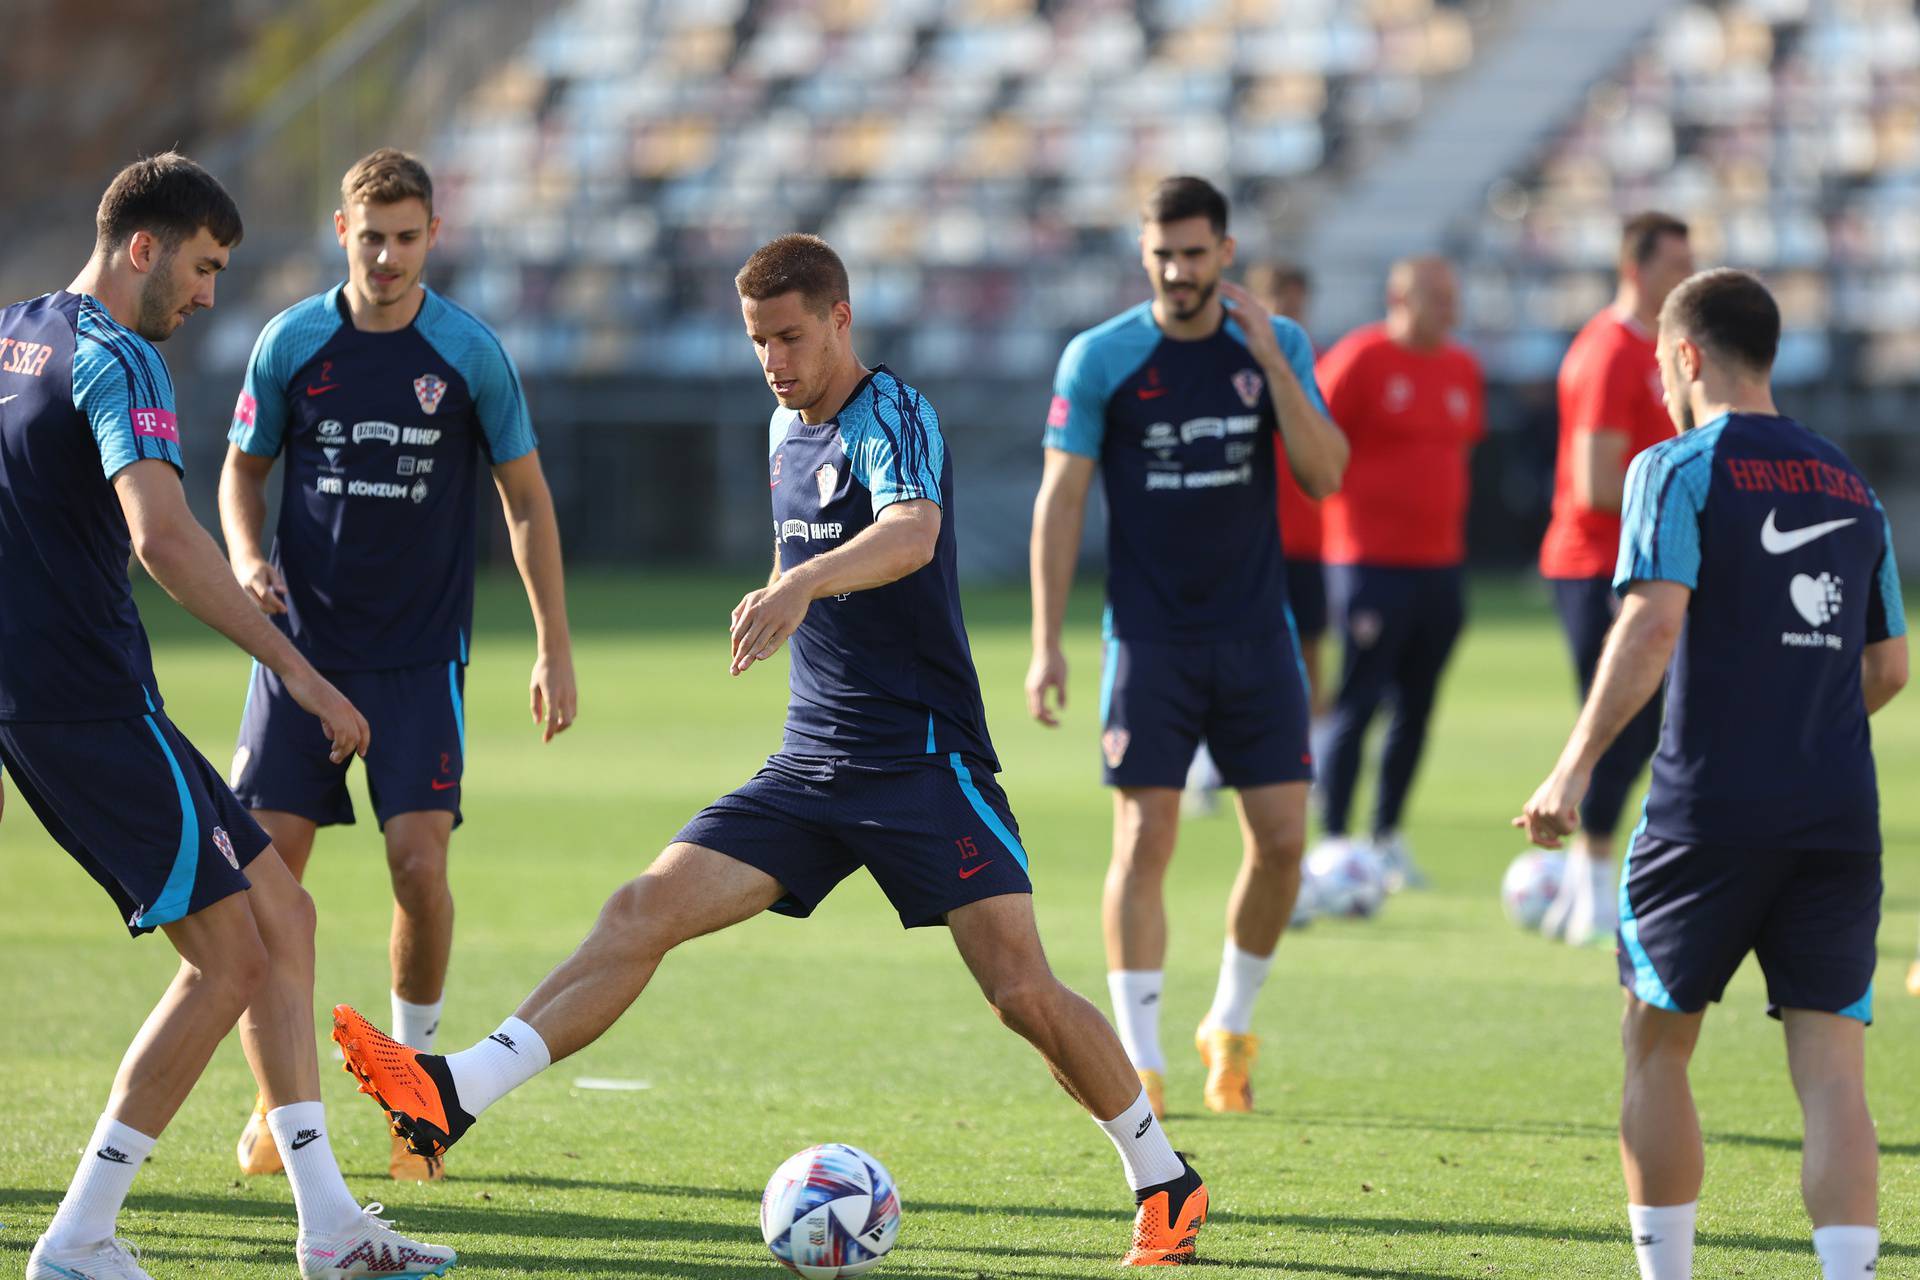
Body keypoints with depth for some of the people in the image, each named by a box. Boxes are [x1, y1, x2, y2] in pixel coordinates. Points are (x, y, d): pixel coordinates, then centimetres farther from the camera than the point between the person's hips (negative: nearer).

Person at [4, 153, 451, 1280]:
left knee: (280, 914, 10)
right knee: (231, 958, -8)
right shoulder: (116, 361, -13)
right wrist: (297, 670, -26)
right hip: (90, 703, -10)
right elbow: (161, 534, -27)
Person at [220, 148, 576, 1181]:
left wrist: (554, 649, 1)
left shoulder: (471, 354, -4)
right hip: (303, 639, 1)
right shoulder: (291, 343, -1)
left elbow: (525, 499, 4)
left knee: (418, 860, -12)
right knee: (267, 863, -5)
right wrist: (248, 557, -8)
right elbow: (242, 468, 13)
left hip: (421, 651, -1)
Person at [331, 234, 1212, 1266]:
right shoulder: (786, 429, 13)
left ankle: (1164, 1181, 7)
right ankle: (458, 1093, -17)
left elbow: (911, 533, -35)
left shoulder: (893, 417, -12)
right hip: (811, 764, 7)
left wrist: (803, 584, -51)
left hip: (925, 756, -7)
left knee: (1024, 993, -11)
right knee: (643, 912, -8)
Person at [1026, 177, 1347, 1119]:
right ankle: (1138, 1060, -2)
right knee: (1145, 840, -7)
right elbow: (1060, 497, -2)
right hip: (1149, 639, -2)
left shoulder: (1277, 346, 3)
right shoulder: (1101, 359, -4)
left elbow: (1325, 475, -5)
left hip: (1254, 633, 2)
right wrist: (1046, 643, -7)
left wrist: (1272, 364, -16)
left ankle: (1231, 1025, 20)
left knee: (1281, 838, -1)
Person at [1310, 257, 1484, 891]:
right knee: (1358, 701, -7)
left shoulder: (1462, 368, 12)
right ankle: (1332, 839, -2)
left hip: (1440, 563, 7)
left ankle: (1388, 837, 18)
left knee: (1417, 707, 9)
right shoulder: (1360, 358, -9)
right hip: (1371, 563, -7)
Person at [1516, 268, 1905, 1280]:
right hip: (1840, 816, 4)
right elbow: (1888, 666, 19)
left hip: (1710, 807, -4)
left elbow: (1652, 625, -17)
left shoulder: (1678, 470, -3)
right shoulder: (1850, 486, 15)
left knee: (1656, 1047, 12)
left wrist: (1576, 767, -18)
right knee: (1831, 1069, 0)